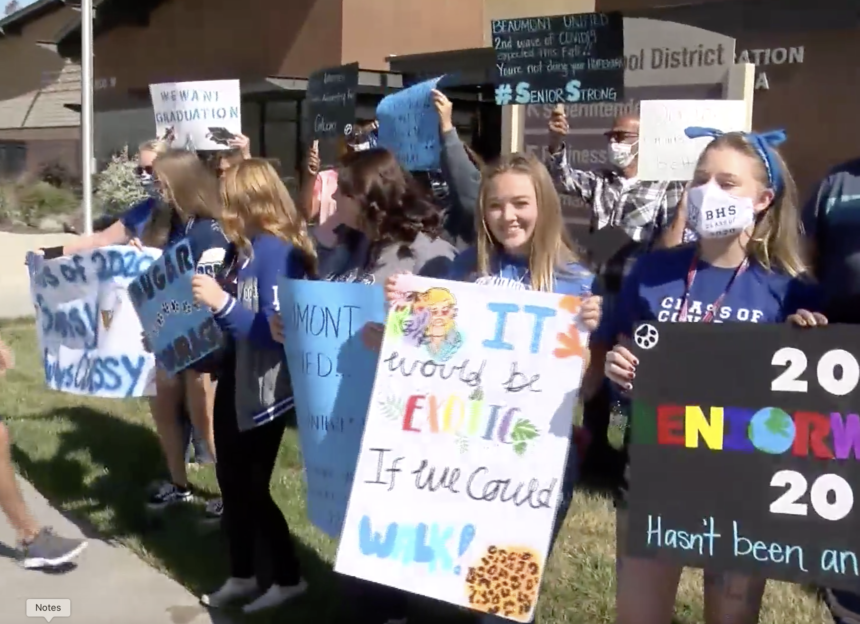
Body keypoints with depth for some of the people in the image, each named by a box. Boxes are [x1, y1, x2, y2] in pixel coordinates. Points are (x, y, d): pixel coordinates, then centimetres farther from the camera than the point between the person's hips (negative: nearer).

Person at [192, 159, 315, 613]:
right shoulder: (249, 248, 6)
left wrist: (222, 303, -30)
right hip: (235, 382, 9)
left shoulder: (277, 251, -20)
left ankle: (288, 578, 22)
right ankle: (241, 576, 33)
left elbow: (277, 332, -26)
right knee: (231, 481, 17)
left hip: (263, 390, -9)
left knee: (251, 488, 3)